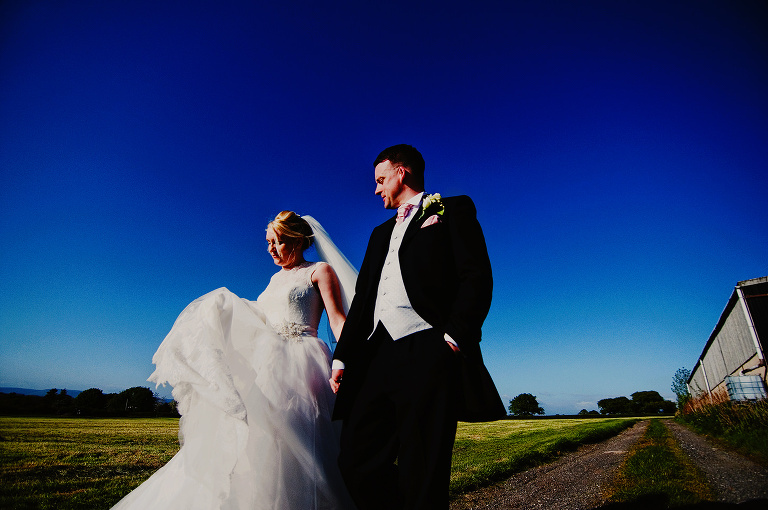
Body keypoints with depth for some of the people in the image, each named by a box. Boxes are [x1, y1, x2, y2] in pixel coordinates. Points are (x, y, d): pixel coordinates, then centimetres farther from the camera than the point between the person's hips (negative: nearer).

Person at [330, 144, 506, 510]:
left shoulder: (453, 210, 9)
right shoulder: (381, 233, 28)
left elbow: (477, 278, -4)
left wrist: (455, 337, -17)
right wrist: (342, 357, 13)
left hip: (429, 355, -6)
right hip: (376, 357, 7)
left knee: (421, 474, -3)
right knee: (356, 462, 3)